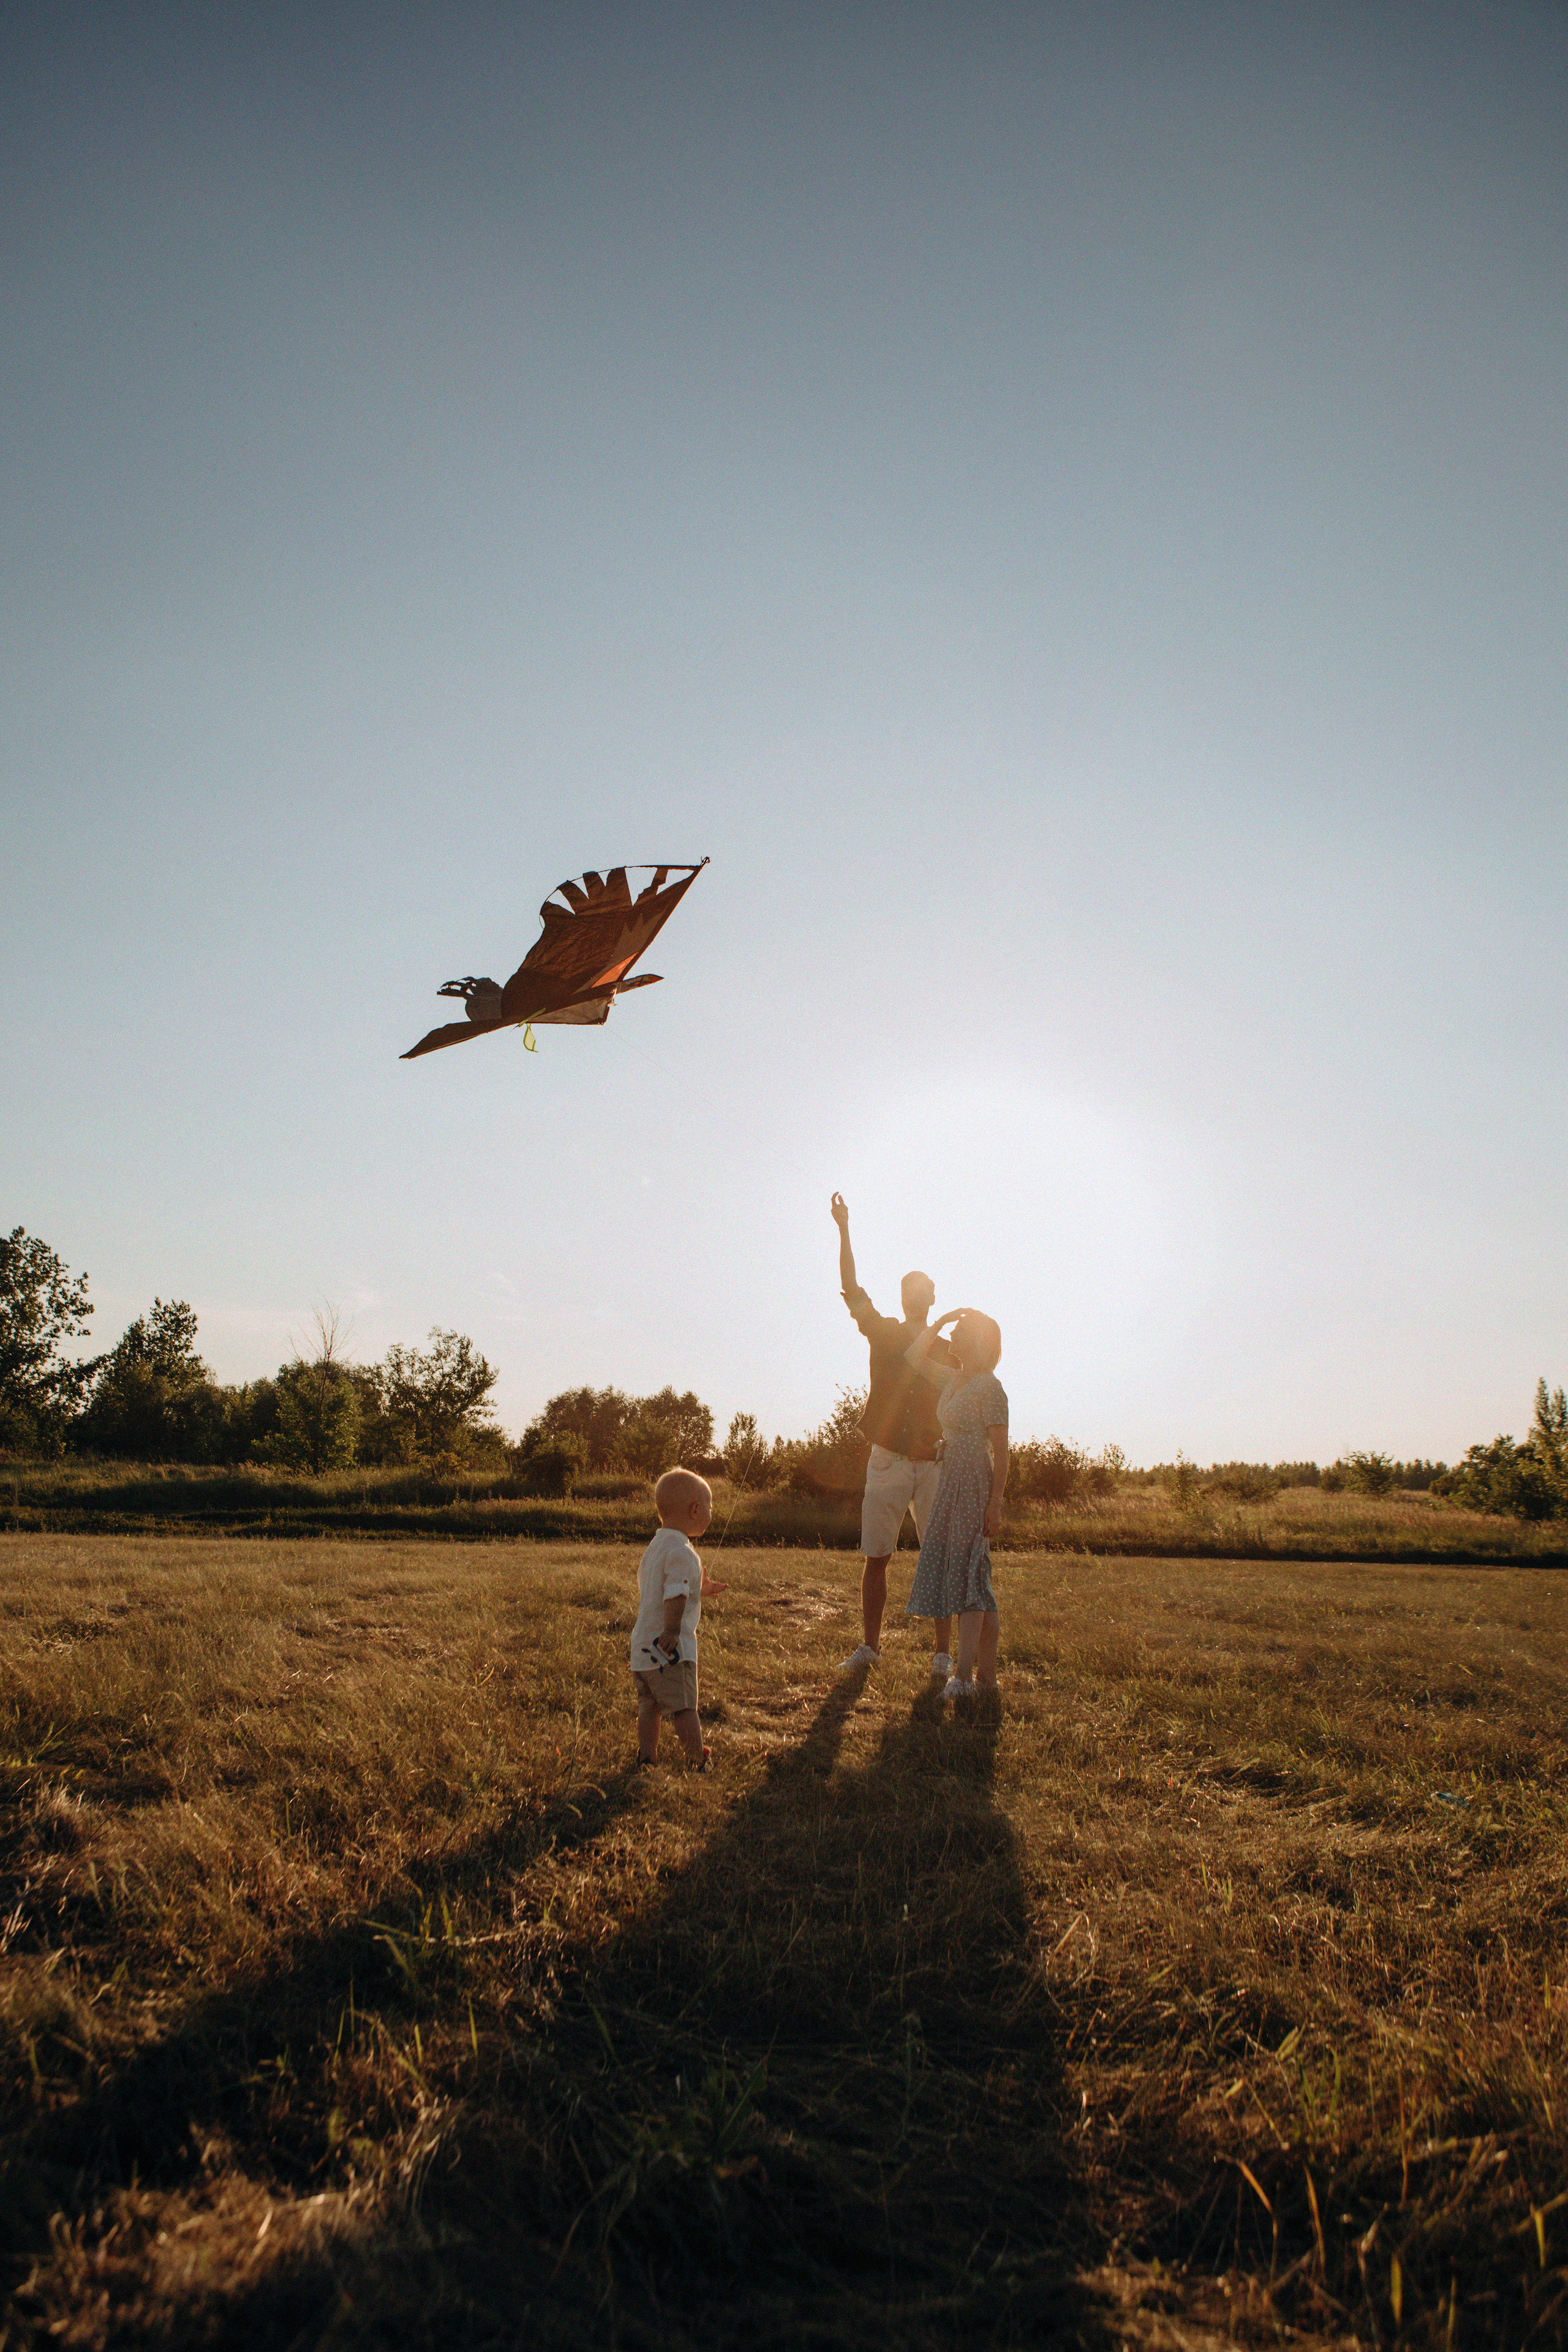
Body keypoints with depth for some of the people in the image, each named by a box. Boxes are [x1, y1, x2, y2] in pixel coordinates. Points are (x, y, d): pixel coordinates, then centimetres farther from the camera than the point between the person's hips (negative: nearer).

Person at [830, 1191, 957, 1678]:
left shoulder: (947, 1351, 8)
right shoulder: (884, 1333, 8)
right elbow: (851, 1288, -2)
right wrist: (844, 1230, -10)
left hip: (934, 1465, 0)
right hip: (888, 1460, 0)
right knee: (876, 1558, 4)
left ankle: (943, 1653, 9)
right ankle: (869, 1645, 15)